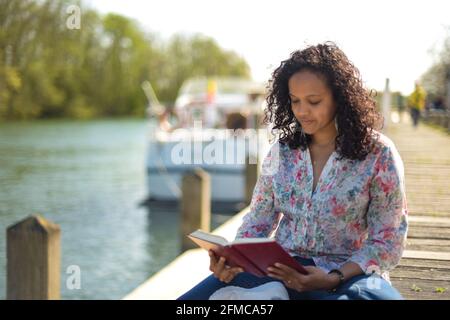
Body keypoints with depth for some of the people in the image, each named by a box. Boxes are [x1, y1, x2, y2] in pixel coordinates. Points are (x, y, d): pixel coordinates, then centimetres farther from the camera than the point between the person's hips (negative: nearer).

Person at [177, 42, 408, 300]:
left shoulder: (378, 153, -5)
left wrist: (334, 278, -20)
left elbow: (387, 242, -5)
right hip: (280, 269, 3)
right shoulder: (283, 149, 7)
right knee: (193, 298, -19)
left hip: (349, 272, -3)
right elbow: (258, 220, 11)